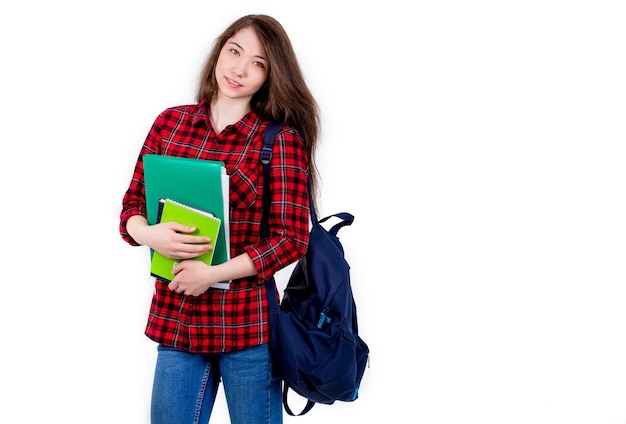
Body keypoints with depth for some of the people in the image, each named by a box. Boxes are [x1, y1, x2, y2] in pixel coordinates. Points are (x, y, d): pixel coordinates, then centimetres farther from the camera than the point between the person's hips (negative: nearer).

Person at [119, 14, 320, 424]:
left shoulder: (280, 139, -5)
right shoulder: (171, 122, 6)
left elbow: (292, 238, -9)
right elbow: (132, 205, 11)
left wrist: (213, 273, -15)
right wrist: (149, 234, -12)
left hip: (247, 325, -3)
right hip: (174, 319, 3)